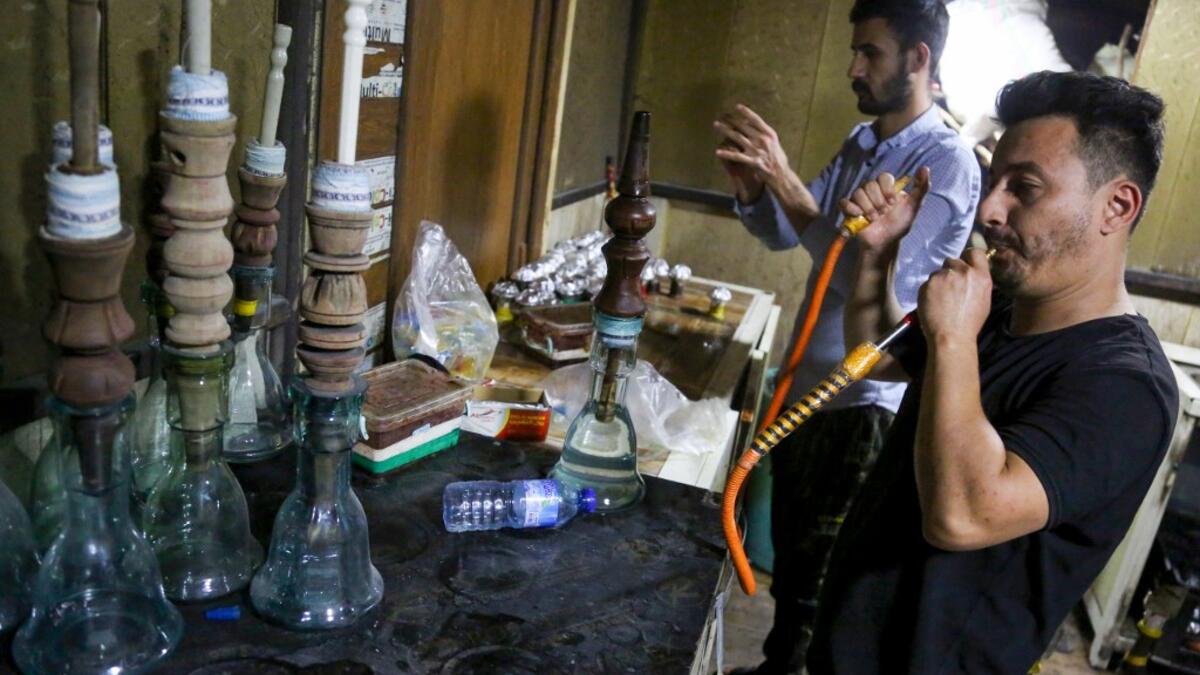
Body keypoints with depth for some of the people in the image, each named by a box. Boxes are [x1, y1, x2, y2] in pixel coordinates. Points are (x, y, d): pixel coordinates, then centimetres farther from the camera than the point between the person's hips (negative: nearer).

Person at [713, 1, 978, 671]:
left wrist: (784, 178, -29)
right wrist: (751, 187, -10)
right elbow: (784, 234, 11)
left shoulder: (949, 160, -16)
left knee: (818, 572, 7)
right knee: (789, 552, 21)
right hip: (806, 380, 8)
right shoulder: (861, 144, 8)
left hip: (865, 400, -8)